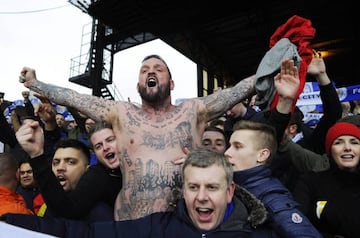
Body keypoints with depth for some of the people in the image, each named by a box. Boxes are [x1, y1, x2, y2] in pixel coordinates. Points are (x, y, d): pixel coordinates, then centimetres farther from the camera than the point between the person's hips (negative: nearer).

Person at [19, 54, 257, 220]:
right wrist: (34, 83, 14)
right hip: (132, 225, 1)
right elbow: (72, 98, 10)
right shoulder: (122, 113, 7)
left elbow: (238, 90, 3)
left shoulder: (193, 110, 5)